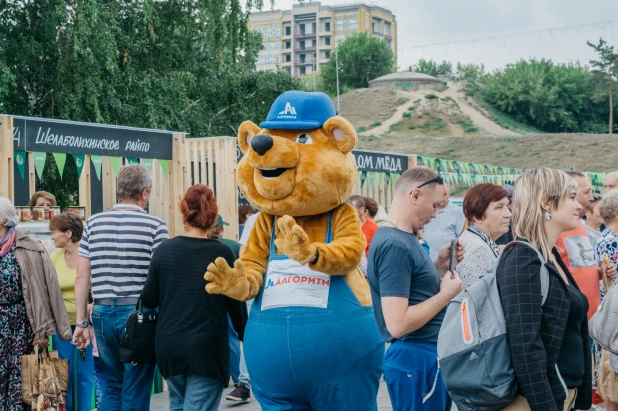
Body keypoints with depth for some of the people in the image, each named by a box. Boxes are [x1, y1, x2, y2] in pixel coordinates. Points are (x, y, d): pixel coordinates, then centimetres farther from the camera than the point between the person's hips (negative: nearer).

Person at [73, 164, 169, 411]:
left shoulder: (93, 223, 6)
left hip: (103, 313, 4)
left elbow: (82, 276, 5)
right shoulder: (155, 226, -5)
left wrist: (82, 322, 10)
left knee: (111, 387, 18)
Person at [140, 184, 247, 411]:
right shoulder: (222, 253, -8)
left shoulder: (164, 250, -1)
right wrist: (245, 336, 14)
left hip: (169, 346, 4)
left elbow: (148, 299, 3)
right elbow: (235, 302, -3)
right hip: (207, 347, -3)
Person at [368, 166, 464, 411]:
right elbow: (398, 323, -26)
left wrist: (440, 266, 5)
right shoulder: (395, 245, -20)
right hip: (417, 359, -10)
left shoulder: (401, 238, 10)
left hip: (424, 355, 10)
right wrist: (447, 294, -16)